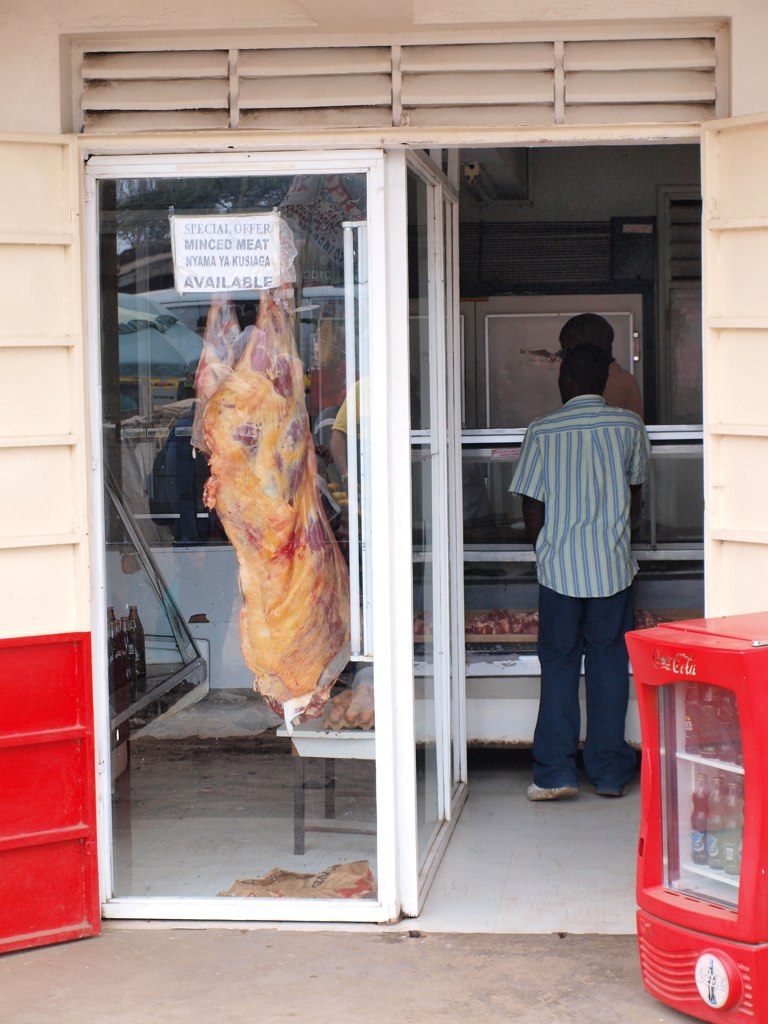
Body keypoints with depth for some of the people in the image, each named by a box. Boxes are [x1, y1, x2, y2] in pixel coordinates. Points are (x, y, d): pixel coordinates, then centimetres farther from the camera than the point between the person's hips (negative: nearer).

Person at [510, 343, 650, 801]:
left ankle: (556, 771, 4)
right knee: (609, 665, 9)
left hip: (560, 568, -1)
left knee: (559, 665, 7)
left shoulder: (543, 431, -5)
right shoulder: (630, 425, 0)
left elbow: (532, 507, -2)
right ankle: (610, 772, 12)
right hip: (614, 566, 1)